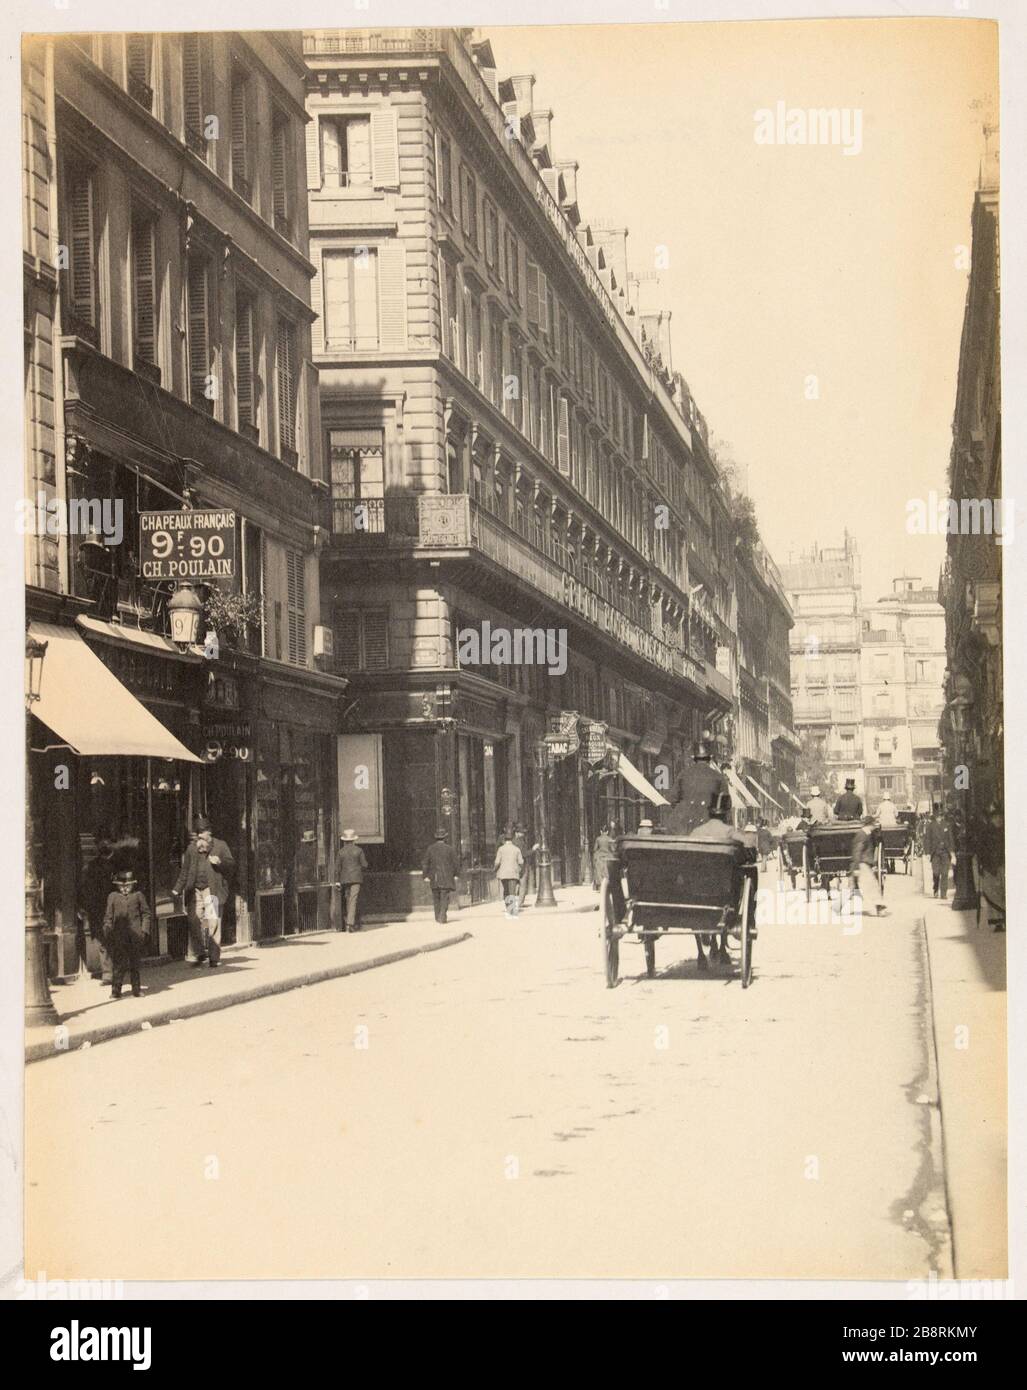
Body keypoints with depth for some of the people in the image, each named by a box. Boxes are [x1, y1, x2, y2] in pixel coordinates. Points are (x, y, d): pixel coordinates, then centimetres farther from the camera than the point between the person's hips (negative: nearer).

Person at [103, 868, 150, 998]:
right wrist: (107, 933, 0)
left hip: (136, 936, 1)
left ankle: (136, 988, 17)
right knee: (118, 964, -4)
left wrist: (144, 930, 0)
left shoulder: (138, 895, 8)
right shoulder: (112, 897, 9)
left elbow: (146, 914, 9)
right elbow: (108, 917, 8)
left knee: (135, 963, 8)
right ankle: (115, 990, 0)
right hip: (119, 937, -1)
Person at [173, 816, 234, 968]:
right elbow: (184, 871, 18)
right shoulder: (191, 849, 15)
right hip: (195, 891, 3)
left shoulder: (220, 846, 7)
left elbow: (231, 864, 5)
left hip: (213, 890, -3)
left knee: (213, 923, -7)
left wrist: (220, 862, -15)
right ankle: (199, 954, 13)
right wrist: (178, 889, 11)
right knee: (194, 922, -2)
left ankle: (214, 957, -1)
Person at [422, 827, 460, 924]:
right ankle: (442, 916, -12)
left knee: (436, 898, 13)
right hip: (446, 878, -2)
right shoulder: (449, 849, -4)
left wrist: (426, 876, 6)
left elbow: (425, 863, 2)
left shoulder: (430, 848, 3)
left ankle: (438, 917, 16)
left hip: (434, 878, 2)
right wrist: (455, 874, 8)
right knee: (445, 897, -2)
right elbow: (456, 863, -2)